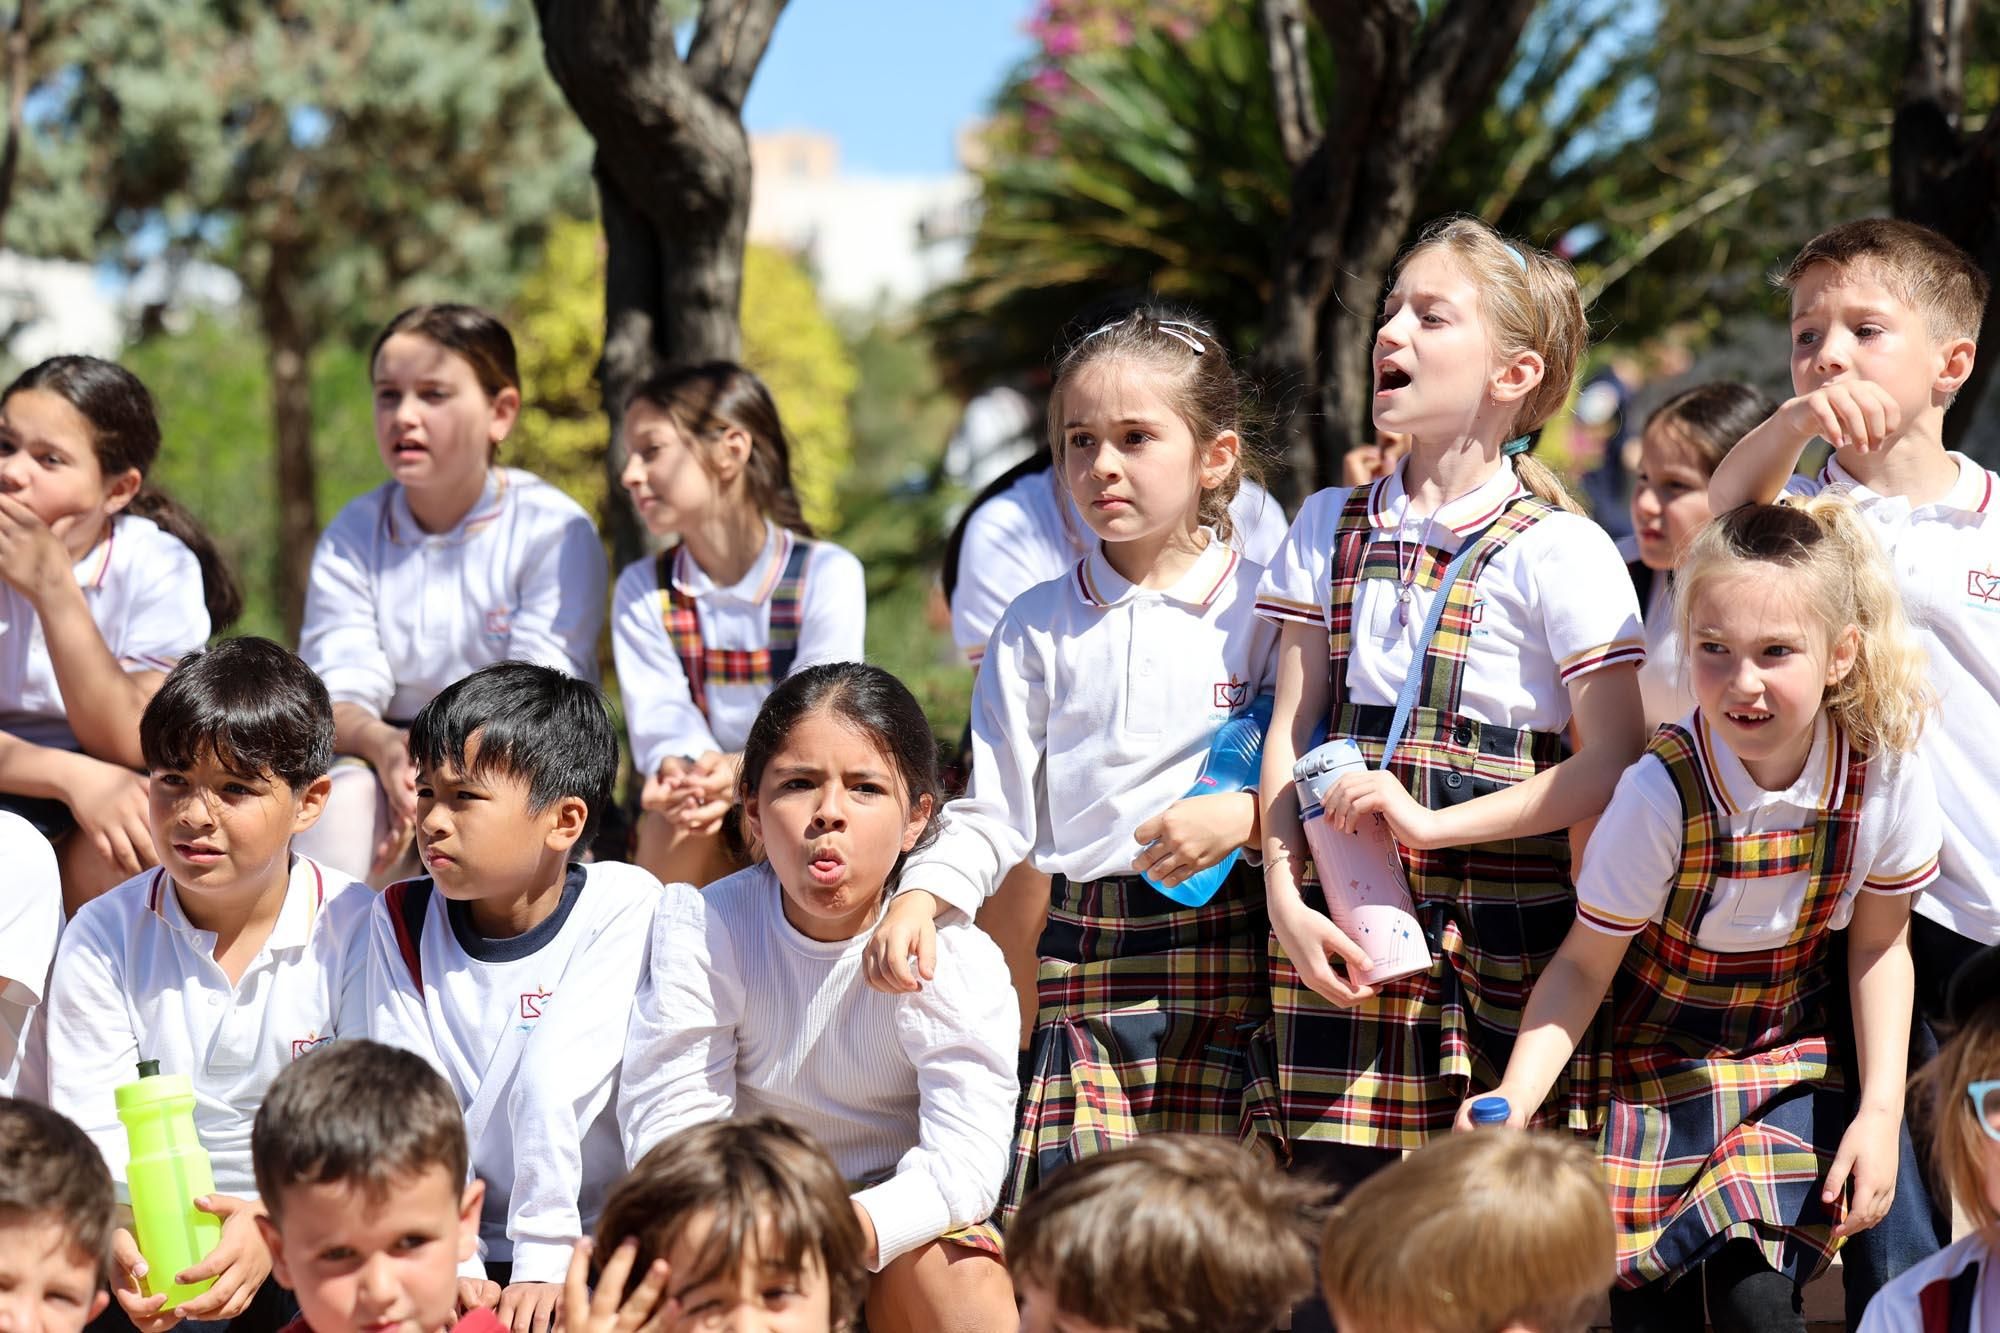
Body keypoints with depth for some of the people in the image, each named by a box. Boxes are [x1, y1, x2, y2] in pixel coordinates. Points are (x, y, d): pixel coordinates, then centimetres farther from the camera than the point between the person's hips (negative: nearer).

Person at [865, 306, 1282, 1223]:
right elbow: (996, 812, 10)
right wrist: (919, 898, -6)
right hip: (1085, 944, 2)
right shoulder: (1038, 626, 11)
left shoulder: (1264, 609, 3)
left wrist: (1245, 815, -15)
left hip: (1230, 949, -2)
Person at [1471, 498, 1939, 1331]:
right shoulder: (1663, 792, -27)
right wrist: (1512, 1099, -31)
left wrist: (1881, 1111, -6)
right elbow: (1585, 964, -17)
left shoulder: (1888, 776, -19)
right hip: (1656, 1057, -1)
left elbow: (1879, 945, -1)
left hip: (1790, 1056, 1)